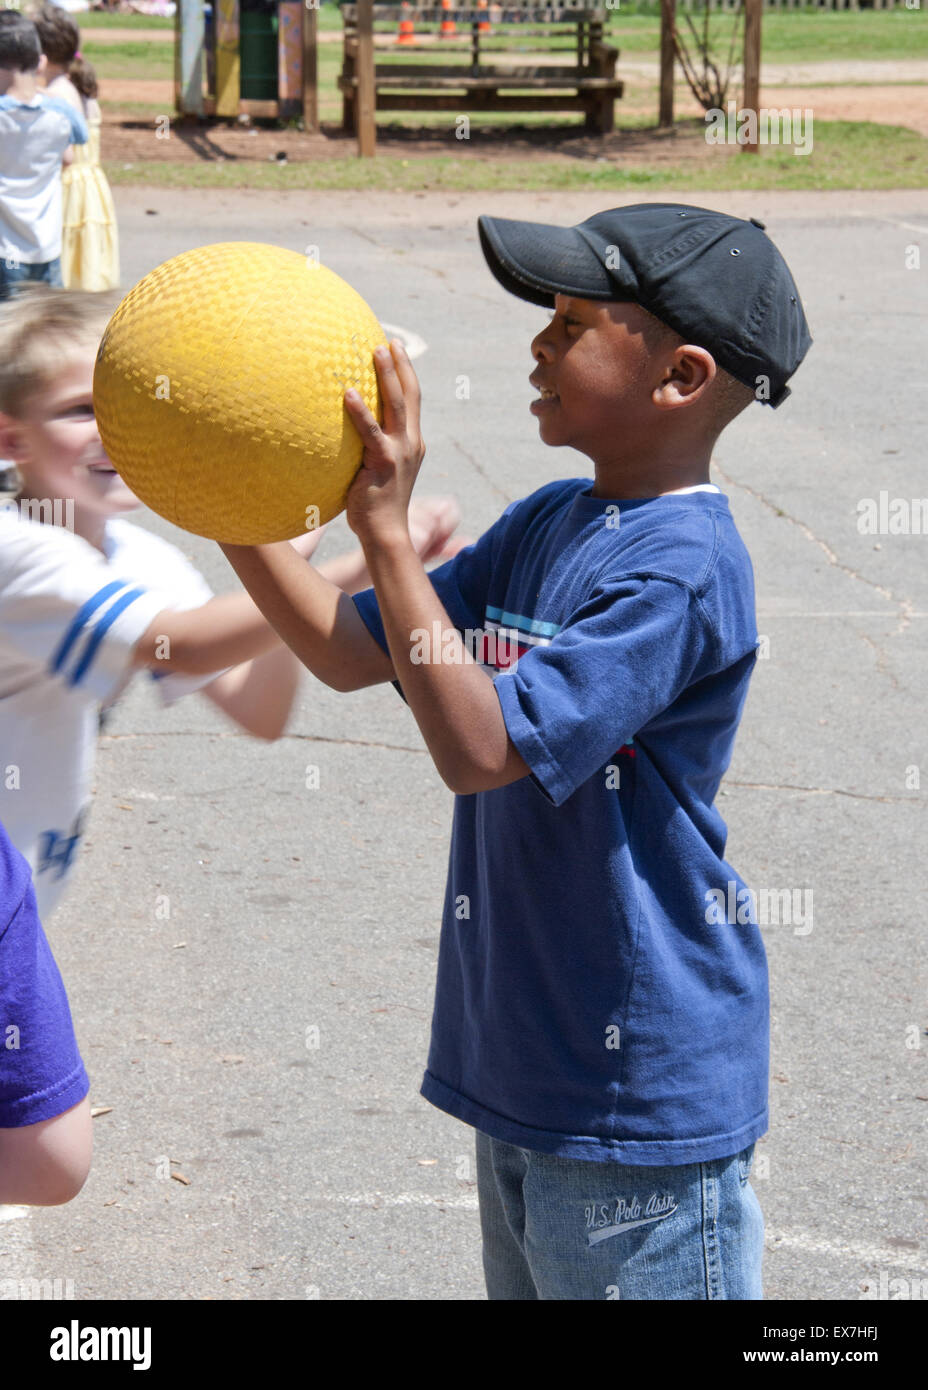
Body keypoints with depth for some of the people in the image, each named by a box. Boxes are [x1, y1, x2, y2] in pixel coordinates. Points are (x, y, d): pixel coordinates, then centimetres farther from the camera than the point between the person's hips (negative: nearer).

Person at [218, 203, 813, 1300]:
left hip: (640, 1096, -9)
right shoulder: (546, 525, 7)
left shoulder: (681, 567, -21)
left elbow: (479, 748, -27)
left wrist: (386, 529, -26)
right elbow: (349, 653, 13)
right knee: (531, 1286, 21)